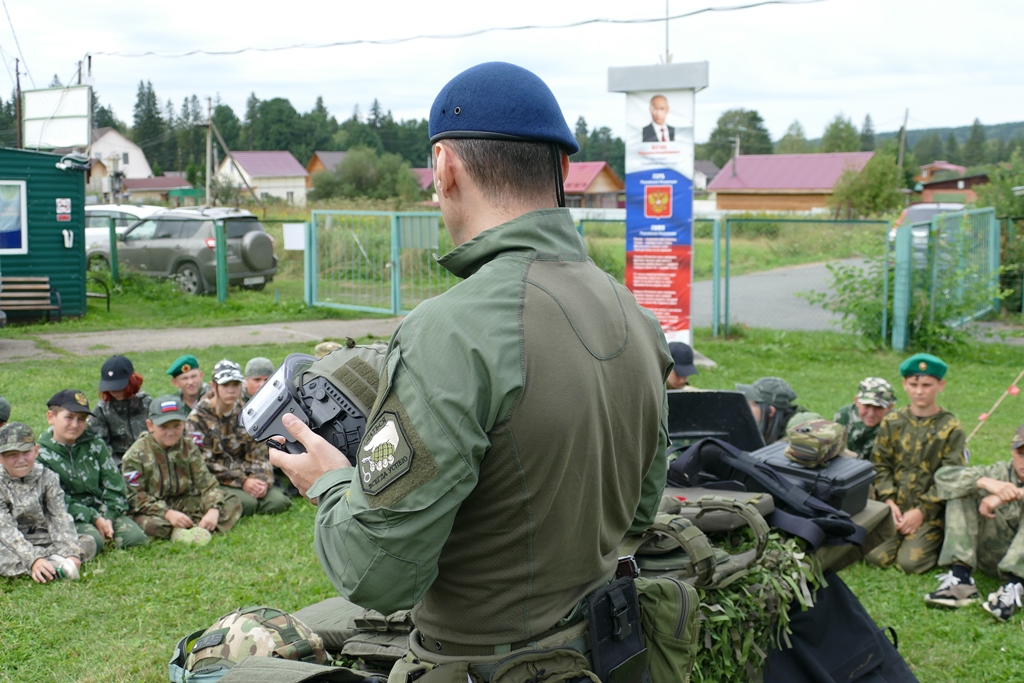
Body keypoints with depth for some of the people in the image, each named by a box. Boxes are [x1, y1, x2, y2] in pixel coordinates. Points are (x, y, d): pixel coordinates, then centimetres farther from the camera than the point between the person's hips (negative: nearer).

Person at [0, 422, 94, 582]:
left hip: (41, 540, 3)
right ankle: (53, 564, -38)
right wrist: (33, 560, -34)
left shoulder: (47, 477, -1)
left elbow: (60, 518, -9)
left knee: (87, 543, -15)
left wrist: (72, 553, -26)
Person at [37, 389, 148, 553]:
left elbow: (114, 485, 6)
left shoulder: (95, 444, 7)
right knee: (93, 541, -33)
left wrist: (107, 518, -10)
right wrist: (94, 519, -17)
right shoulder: (41, 454, -4)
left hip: (103, 511, 4)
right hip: (69, 518, -4)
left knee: (136, 538, -19)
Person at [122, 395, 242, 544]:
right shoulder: (137, 454, -10)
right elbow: (134, 496, -15)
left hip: (185, 503, 5)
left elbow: (207, 483, -3)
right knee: (151, 523, -40)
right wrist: (167, 513, -27)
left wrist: (213, 509, -24)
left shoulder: (189, 448, 1)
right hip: (154, 510, -5)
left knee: (232, 502, -10)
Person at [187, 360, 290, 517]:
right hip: (215, 481, -4)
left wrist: (262, 480, -16)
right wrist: (242, 482, -18)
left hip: (246, 476, 4)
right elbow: (204, 462, -11)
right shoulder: (198, 416, -5)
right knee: (247, 503, -31)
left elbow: (258, 454, 6)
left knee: (278, 502, -21)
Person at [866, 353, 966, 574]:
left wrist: (921, 512, -11)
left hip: (931, 512, -2)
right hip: (894, 508, 2)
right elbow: (880, 465, 5)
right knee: (875, 556, -15)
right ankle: (903, 535, 15)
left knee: (910, 562, -18)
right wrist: (889, 502, -9)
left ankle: (938, 541, 13)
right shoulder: (892, 423, 6)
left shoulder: (951, 428, -1)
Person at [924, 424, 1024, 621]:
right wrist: (985, 482, -25)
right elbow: (943, 475, -10)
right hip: (994, 557, 3)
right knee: (964, 490, -11)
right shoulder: (999, 473, 4)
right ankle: (960, 577, -26)